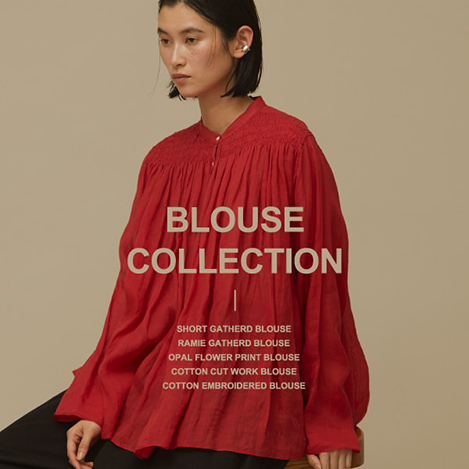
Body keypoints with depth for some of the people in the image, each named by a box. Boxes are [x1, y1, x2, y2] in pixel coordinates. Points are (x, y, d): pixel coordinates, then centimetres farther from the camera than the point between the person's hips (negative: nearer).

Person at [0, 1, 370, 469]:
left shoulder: (288, 146, -8)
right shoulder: (164, 160, 9)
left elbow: (321, 289, -6)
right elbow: (137, 293, 7)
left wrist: (328, 424, -3)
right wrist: (97, 406, -3)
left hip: (242, 391, -6)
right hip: (158, 375, 6)